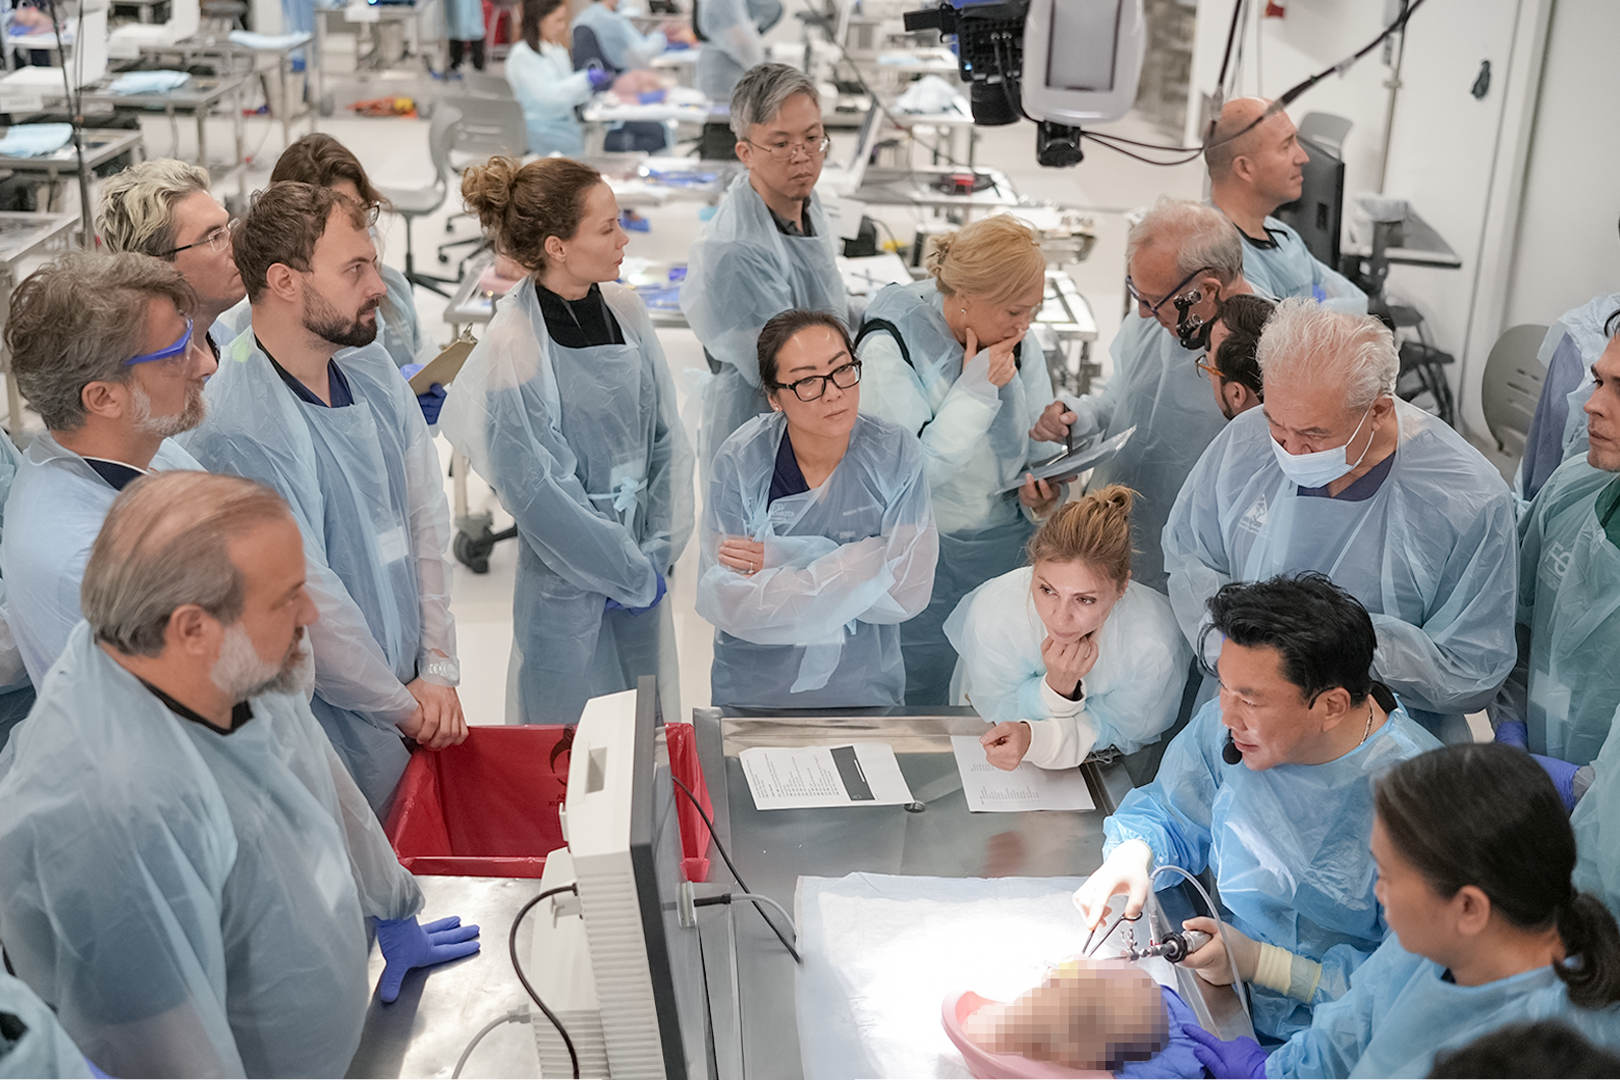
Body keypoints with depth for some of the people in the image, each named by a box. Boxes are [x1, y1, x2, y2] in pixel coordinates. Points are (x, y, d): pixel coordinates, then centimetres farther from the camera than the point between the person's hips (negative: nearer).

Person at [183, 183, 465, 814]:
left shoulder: (372, 369, 2)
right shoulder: (235, 428, -24)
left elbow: (426, 517, 4)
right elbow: (307, 600, -21)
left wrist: (437, 669, -1)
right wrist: (404, 705, -9)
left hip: (408, 685, 7)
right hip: (337, 724, -7)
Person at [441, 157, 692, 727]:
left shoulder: (625, 310, -1)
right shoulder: (513, 345, -19)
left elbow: (667, 438, 4)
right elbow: (535, 488, -16)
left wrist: (659, 549, -3)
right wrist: (630, 571, -10)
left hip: (645, 567, 6)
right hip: (568, 580, -6)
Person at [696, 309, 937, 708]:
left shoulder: (895, 453, -8)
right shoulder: (741, 462, -13)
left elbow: (910, 590, -12)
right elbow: (721, 602, -17)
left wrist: (781, 561, -17)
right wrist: (850, 573, -17)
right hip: (752, 696, 1)